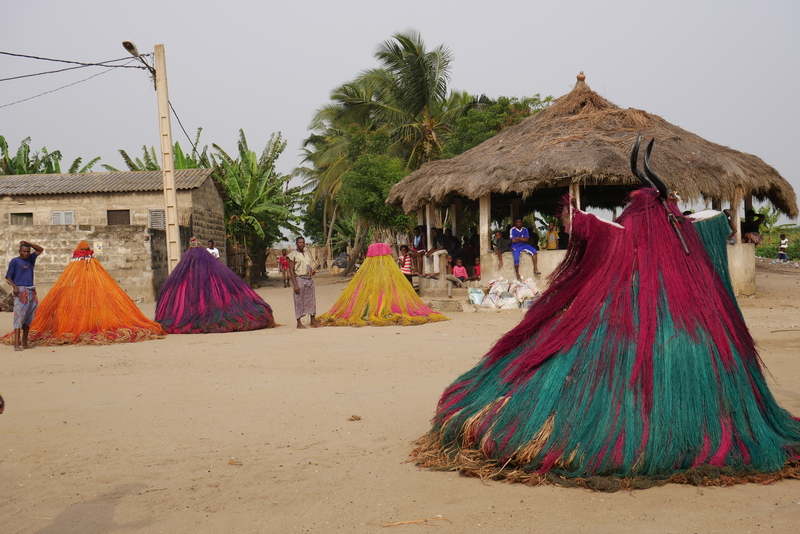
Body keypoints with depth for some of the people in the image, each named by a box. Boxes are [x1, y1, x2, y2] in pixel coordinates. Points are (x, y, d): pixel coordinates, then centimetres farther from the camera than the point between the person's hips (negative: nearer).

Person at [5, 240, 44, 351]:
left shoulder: (30, 259, 15)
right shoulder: (14, 261, -1)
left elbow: (40, 250, 23)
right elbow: (8, 277, -4)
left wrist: (28, 243, 10)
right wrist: (14, 286, -21)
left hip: (31, 291, 7)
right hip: (21, 291, -7)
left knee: (28, 317, 8)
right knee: (19, 315, -14)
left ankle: (25, 343, 14)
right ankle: (16, 344, -21)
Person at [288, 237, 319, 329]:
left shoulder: (307, 254, 17)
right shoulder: (293, 255, -4)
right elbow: (291, 270, -8)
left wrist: (313, 271, 0)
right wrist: (295, 284, -16)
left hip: (309, 279, 6)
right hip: (299, 279, -6)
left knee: (312, 300, 7)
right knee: (299, 301, -4)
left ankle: (313, 321, 14)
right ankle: (299, 323, 2)